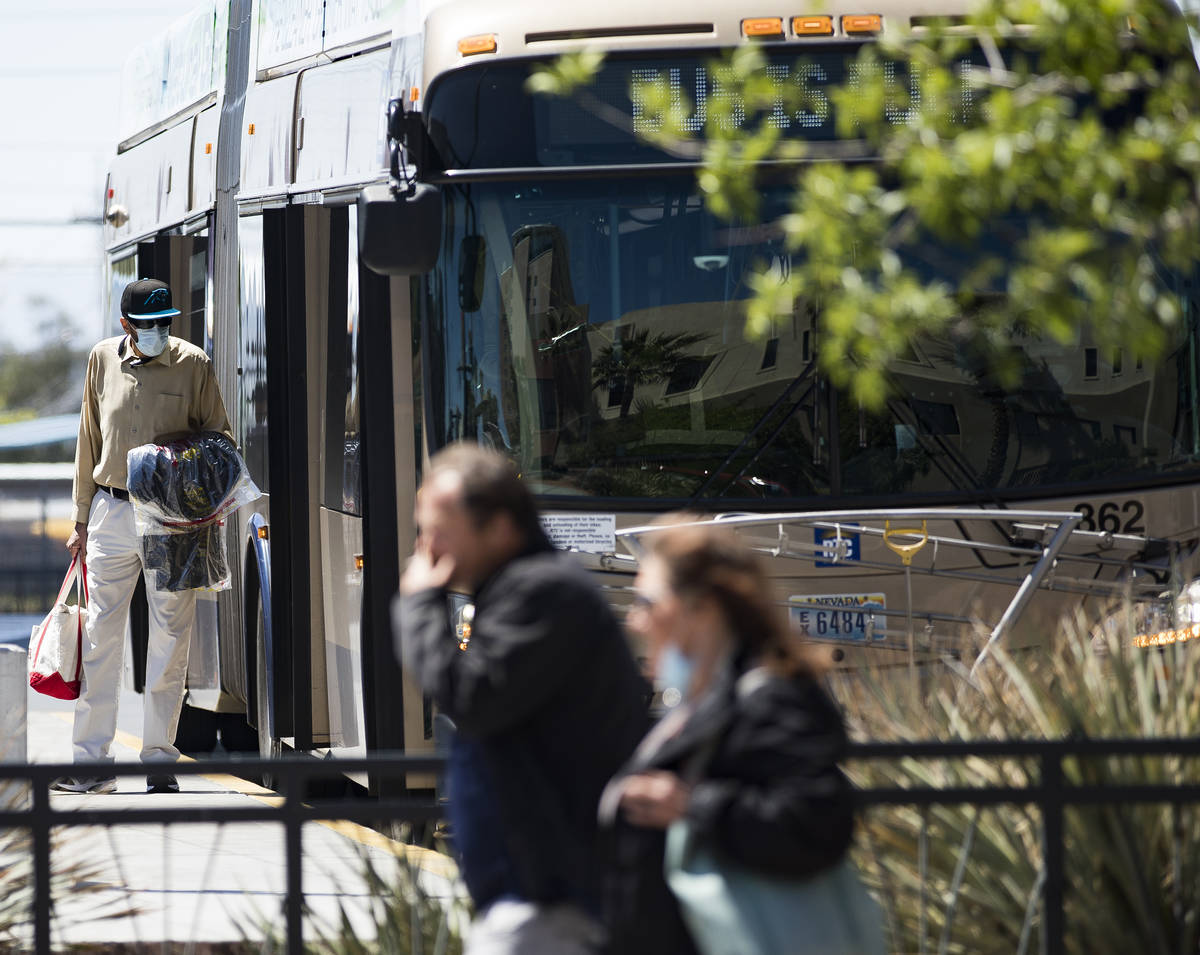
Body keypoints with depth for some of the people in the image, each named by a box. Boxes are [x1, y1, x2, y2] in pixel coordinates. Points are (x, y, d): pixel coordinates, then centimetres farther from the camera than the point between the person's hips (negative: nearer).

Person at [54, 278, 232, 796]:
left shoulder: (192, 364, -2)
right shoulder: (103, 359, 5)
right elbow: (89, 442, 13)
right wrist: (82, 520, 14)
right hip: (111, 513, 2)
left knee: (170, 641, 1)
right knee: (100, 637, 1)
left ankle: (159, 760, 8)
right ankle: (92, 762, 5)